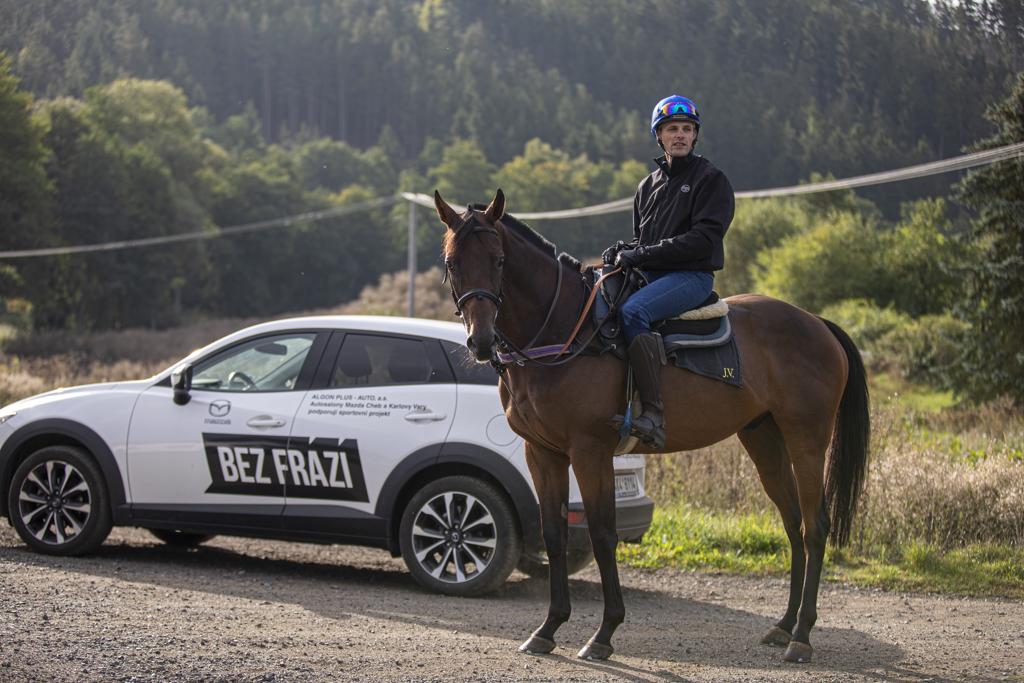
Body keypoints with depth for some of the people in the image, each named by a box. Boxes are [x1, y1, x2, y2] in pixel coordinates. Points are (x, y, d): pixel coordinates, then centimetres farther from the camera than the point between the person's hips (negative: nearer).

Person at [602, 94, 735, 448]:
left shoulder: (711, 180, -1)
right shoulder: (649, 185, 20)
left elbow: (704, 239, -13)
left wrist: (643, 254, -17)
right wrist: (622, 249, 0)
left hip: (692, 276, -7)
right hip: (649, 276, 7)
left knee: (632, 311, -34)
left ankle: (654, 414, -41)